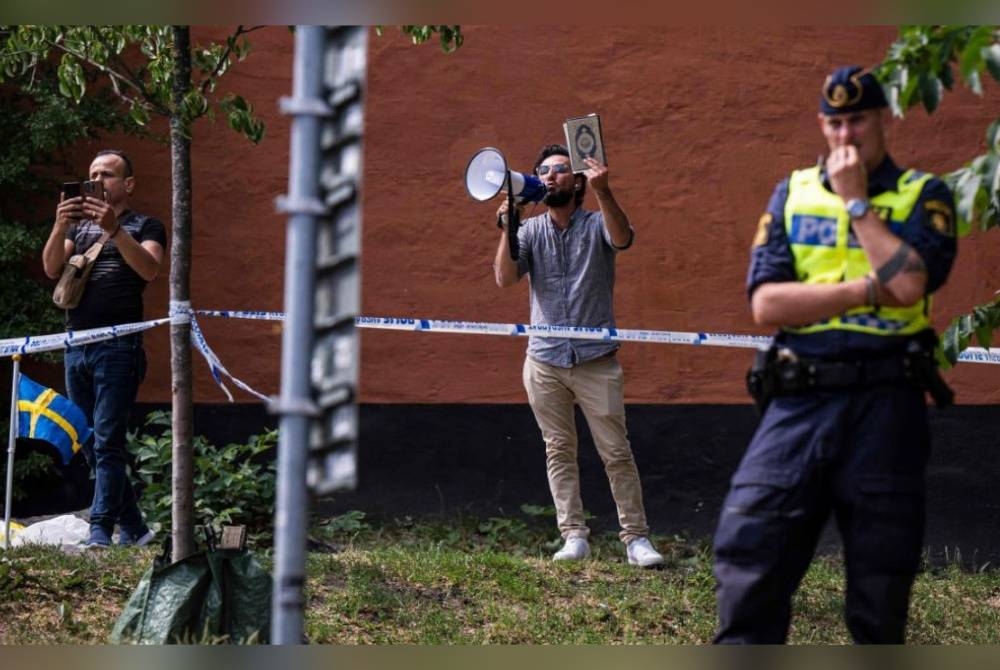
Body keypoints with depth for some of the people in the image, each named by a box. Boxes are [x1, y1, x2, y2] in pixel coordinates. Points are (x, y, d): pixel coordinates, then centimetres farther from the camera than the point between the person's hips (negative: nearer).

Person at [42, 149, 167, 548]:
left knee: (106, 444, -11)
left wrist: (114, 229, -24)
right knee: (90, 445, 6)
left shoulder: (144, 226, 7)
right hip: (76, 346, 6)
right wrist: (60, 226, -12)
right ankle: (134, 530, 14)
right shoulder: (79, 226, 21)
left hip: (118, 346, -6)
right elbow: (52, 269, 4)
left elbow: (149, 269, -13)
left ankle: (100, 534, -14)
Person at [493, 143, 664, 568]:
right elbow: (505, 278, -6)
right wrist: (506, 230, -19)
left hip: (596, 360, -3)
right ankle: (574, 537, 11)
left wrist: (603, 192, -38)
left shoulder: (596, 225, 0)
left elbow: (622, 239, -23)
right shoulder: (531, 231, 7)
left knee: (616, 452, -3)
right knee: (559, 451, 5)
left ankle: (636, 537, 1)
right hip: (545, 361, 3)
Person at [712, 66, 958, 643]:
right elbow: (767, 303, -1)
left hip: (885, 404, -2)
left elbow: (908, 284, -15)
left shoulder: (923, 195, 5)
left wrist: (856, 200, -6)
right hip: (799, 401, 2)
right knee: (749, 557, -5)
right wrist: (869, 290, -9)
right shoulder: (792, 194, 12)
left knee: (881, 583, 5)